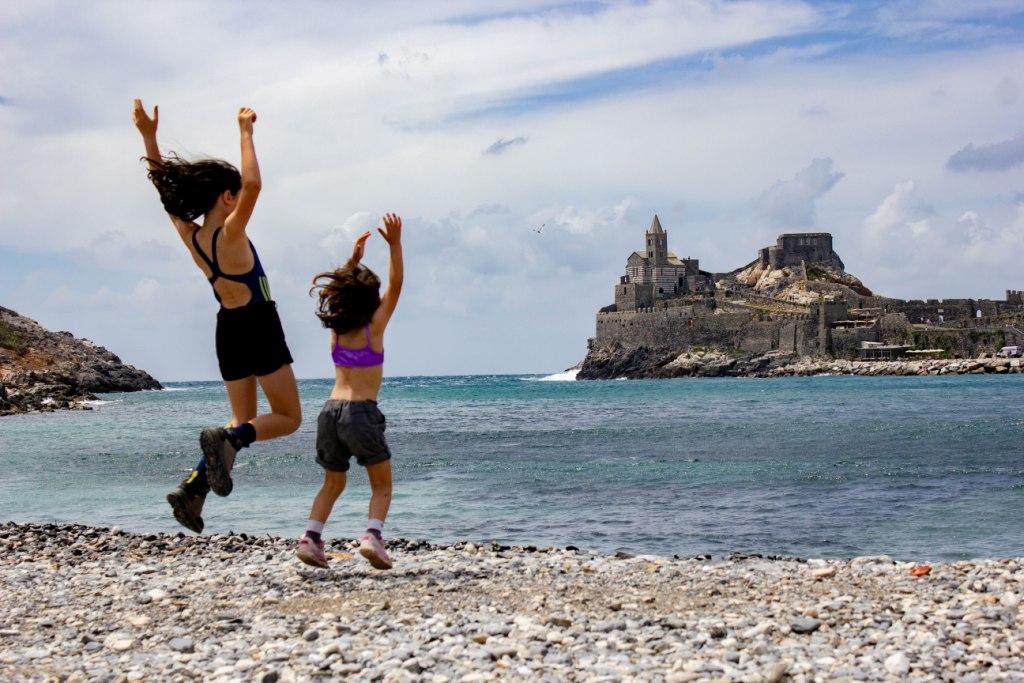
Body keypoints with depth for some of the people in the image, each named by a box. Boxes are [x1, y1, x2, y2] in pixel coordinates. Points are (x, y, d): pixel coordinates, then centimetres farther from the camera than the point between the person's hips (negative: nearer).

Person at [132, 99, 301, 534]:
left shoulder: (189, 235, 0)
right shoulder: (229, 235, -18)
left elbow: (166, 188, 9)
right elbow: (253, 184, -31)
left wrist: (149, 137, 8)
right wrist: (245, 132, -26)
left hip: (227, 330, 7)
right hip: (258, 327, -7)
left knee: (245, 423, 17)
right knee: (288, 418, 2)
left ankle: (193, 487, 1)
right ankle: (225, 439, -24)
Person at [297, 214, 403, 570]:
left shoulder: (335, 329, 10)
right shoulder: (373, 328, -2)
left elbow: (342, 287, 26)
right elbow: (395, 286, -1)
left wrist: (355, 257, 31)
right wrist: (395, 245, -5)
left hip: (330, 410, 5)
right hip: (361, 412, -5)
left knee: (333, 483, 19)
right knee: (382, 485, 7)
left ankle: (311, 537, 1)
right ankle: (373, 534, -16)